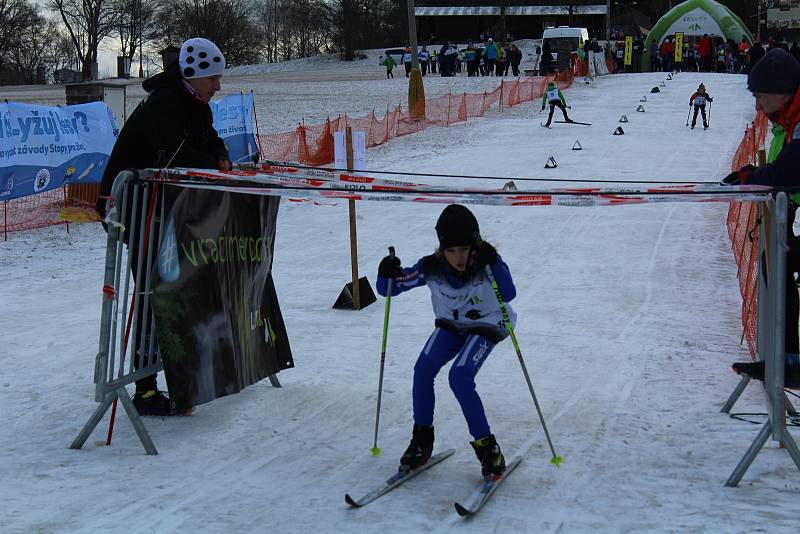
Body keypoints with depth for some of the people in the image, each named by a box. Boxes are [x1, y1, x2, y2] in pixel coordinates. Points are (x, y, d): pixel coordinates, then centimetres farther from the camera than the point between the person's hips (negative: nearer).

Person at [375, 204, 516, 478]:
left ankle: (486, 446, -12)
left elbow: (508, 295, -43)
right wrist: (386, 274, -34)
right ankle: (422, 440, -3)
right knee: (423, 369, -20)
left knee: (459, 378, -26)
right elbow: (388, 289, -12)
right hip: (450, 325, 4)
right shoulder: (432, 268, -18)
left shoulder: (486, 263, -26)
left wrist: (493, 263, -55)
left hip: (485, 327, -4)